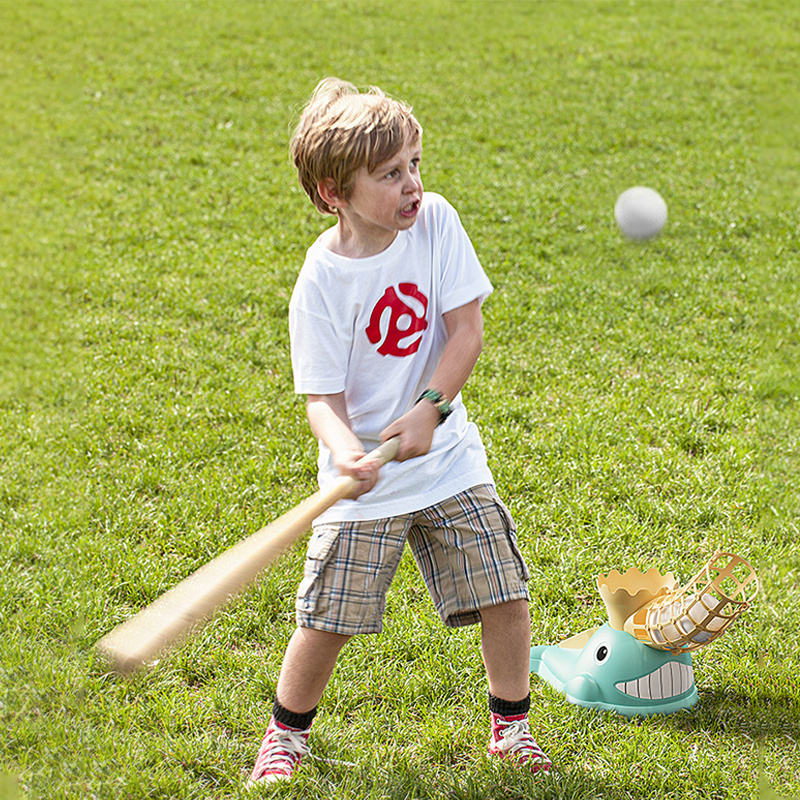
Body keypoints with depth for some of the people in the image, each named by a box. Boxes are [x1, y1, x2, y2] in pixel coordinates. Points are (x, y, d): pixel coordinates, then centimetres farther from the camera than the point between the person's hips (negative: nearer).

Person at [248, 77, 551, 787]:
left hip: (448, 459, 3)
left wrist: (427, 411, -21)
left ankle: (511, 724, 25)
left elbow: (467, 329, -9)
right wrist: (345, 451, -35)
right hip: (366, 475, -3)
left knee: (506, 594, 1)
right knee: (326, 620, -2)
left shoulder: (434, 219, -8)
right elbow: (322, 395, -14)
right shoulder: (321, 281, -15)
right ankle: (288, 731, 26)